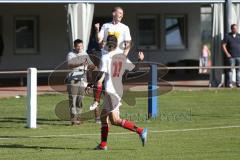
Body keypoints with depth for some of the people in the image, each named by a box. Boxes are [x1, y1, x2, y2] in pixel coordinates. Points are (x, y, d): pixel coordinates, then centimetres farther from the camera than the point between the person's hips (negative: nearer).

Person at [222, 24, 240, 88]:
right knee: (230, 70, -4)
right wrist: (227, 54, -8)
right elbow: (223, 45, 0)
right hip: (231, 56, -3)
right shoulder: (227, 36, 2)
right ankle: (230, 83, -3)